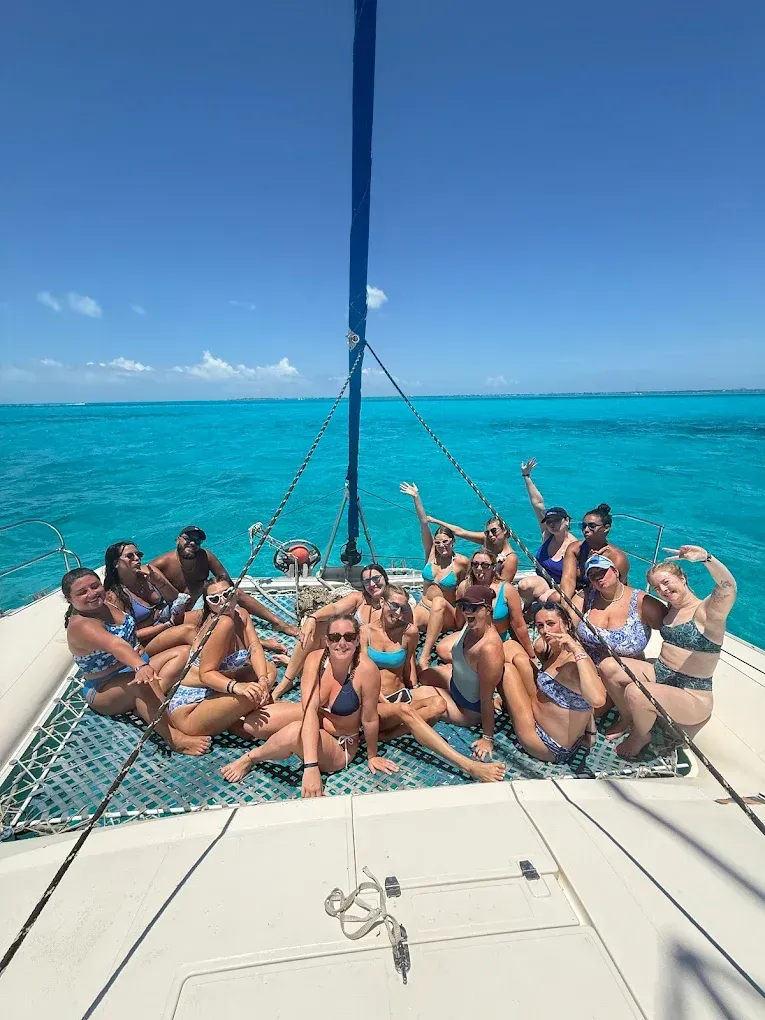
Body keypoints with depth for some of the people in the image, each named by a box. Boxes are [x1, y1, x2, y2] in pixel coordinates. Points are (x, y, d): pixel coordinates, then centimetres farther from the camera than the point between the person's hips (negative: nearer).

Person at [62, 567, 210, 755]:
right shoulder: (79, 625, -23)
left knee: (181, 653, -5)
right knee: (144, 681, -39)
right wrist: (141, 666, -57)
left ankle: (152, 699, -26)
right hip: (105, 689, -9)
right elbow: (114, 644, -43)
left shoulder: (104, 605, 3)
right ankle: (172, 737, -42)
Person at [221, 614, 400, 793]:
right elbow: (310, 709, -28)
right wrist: (310, 766, -38)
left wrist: (372, 756, -4)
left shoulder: (366, 669, -29)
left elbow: (370, 719, -17)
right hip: (309, 726, 4)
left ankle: (251, 757, -5)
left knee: (295, 733, -33)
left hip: (340, 747, -3)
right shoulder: (315, 659, -19)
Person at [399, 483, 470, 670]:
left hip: (448, 616, -3)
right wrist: (416, 497, -11)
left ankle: (424, 657, -45)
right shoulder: (431, 552, 0)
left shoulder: (461, 562, -8)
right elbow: (424, 523, -7)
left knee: (439, 602, -40)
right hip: (424, 608, 3)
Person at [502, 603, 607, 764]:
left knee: (507, 669, -9)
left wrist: (578, 651, -41)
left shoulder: (577, 661, -26)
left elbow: (597, 700, -43)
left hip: (552, 748, -8)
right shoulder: (550, 651, -1)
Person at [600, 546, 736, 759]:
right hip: (659, 675, 8)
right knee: (608, 666, -11)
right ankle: (627, 719, 16)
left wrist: (706, 557, -53)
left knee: (635, 693, -33)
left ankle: (640, 736, 3)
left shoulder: (706, 611, -16)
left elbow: (728, 587, -37)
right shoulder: (671, 609, 10)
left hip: (693, 695, -8)